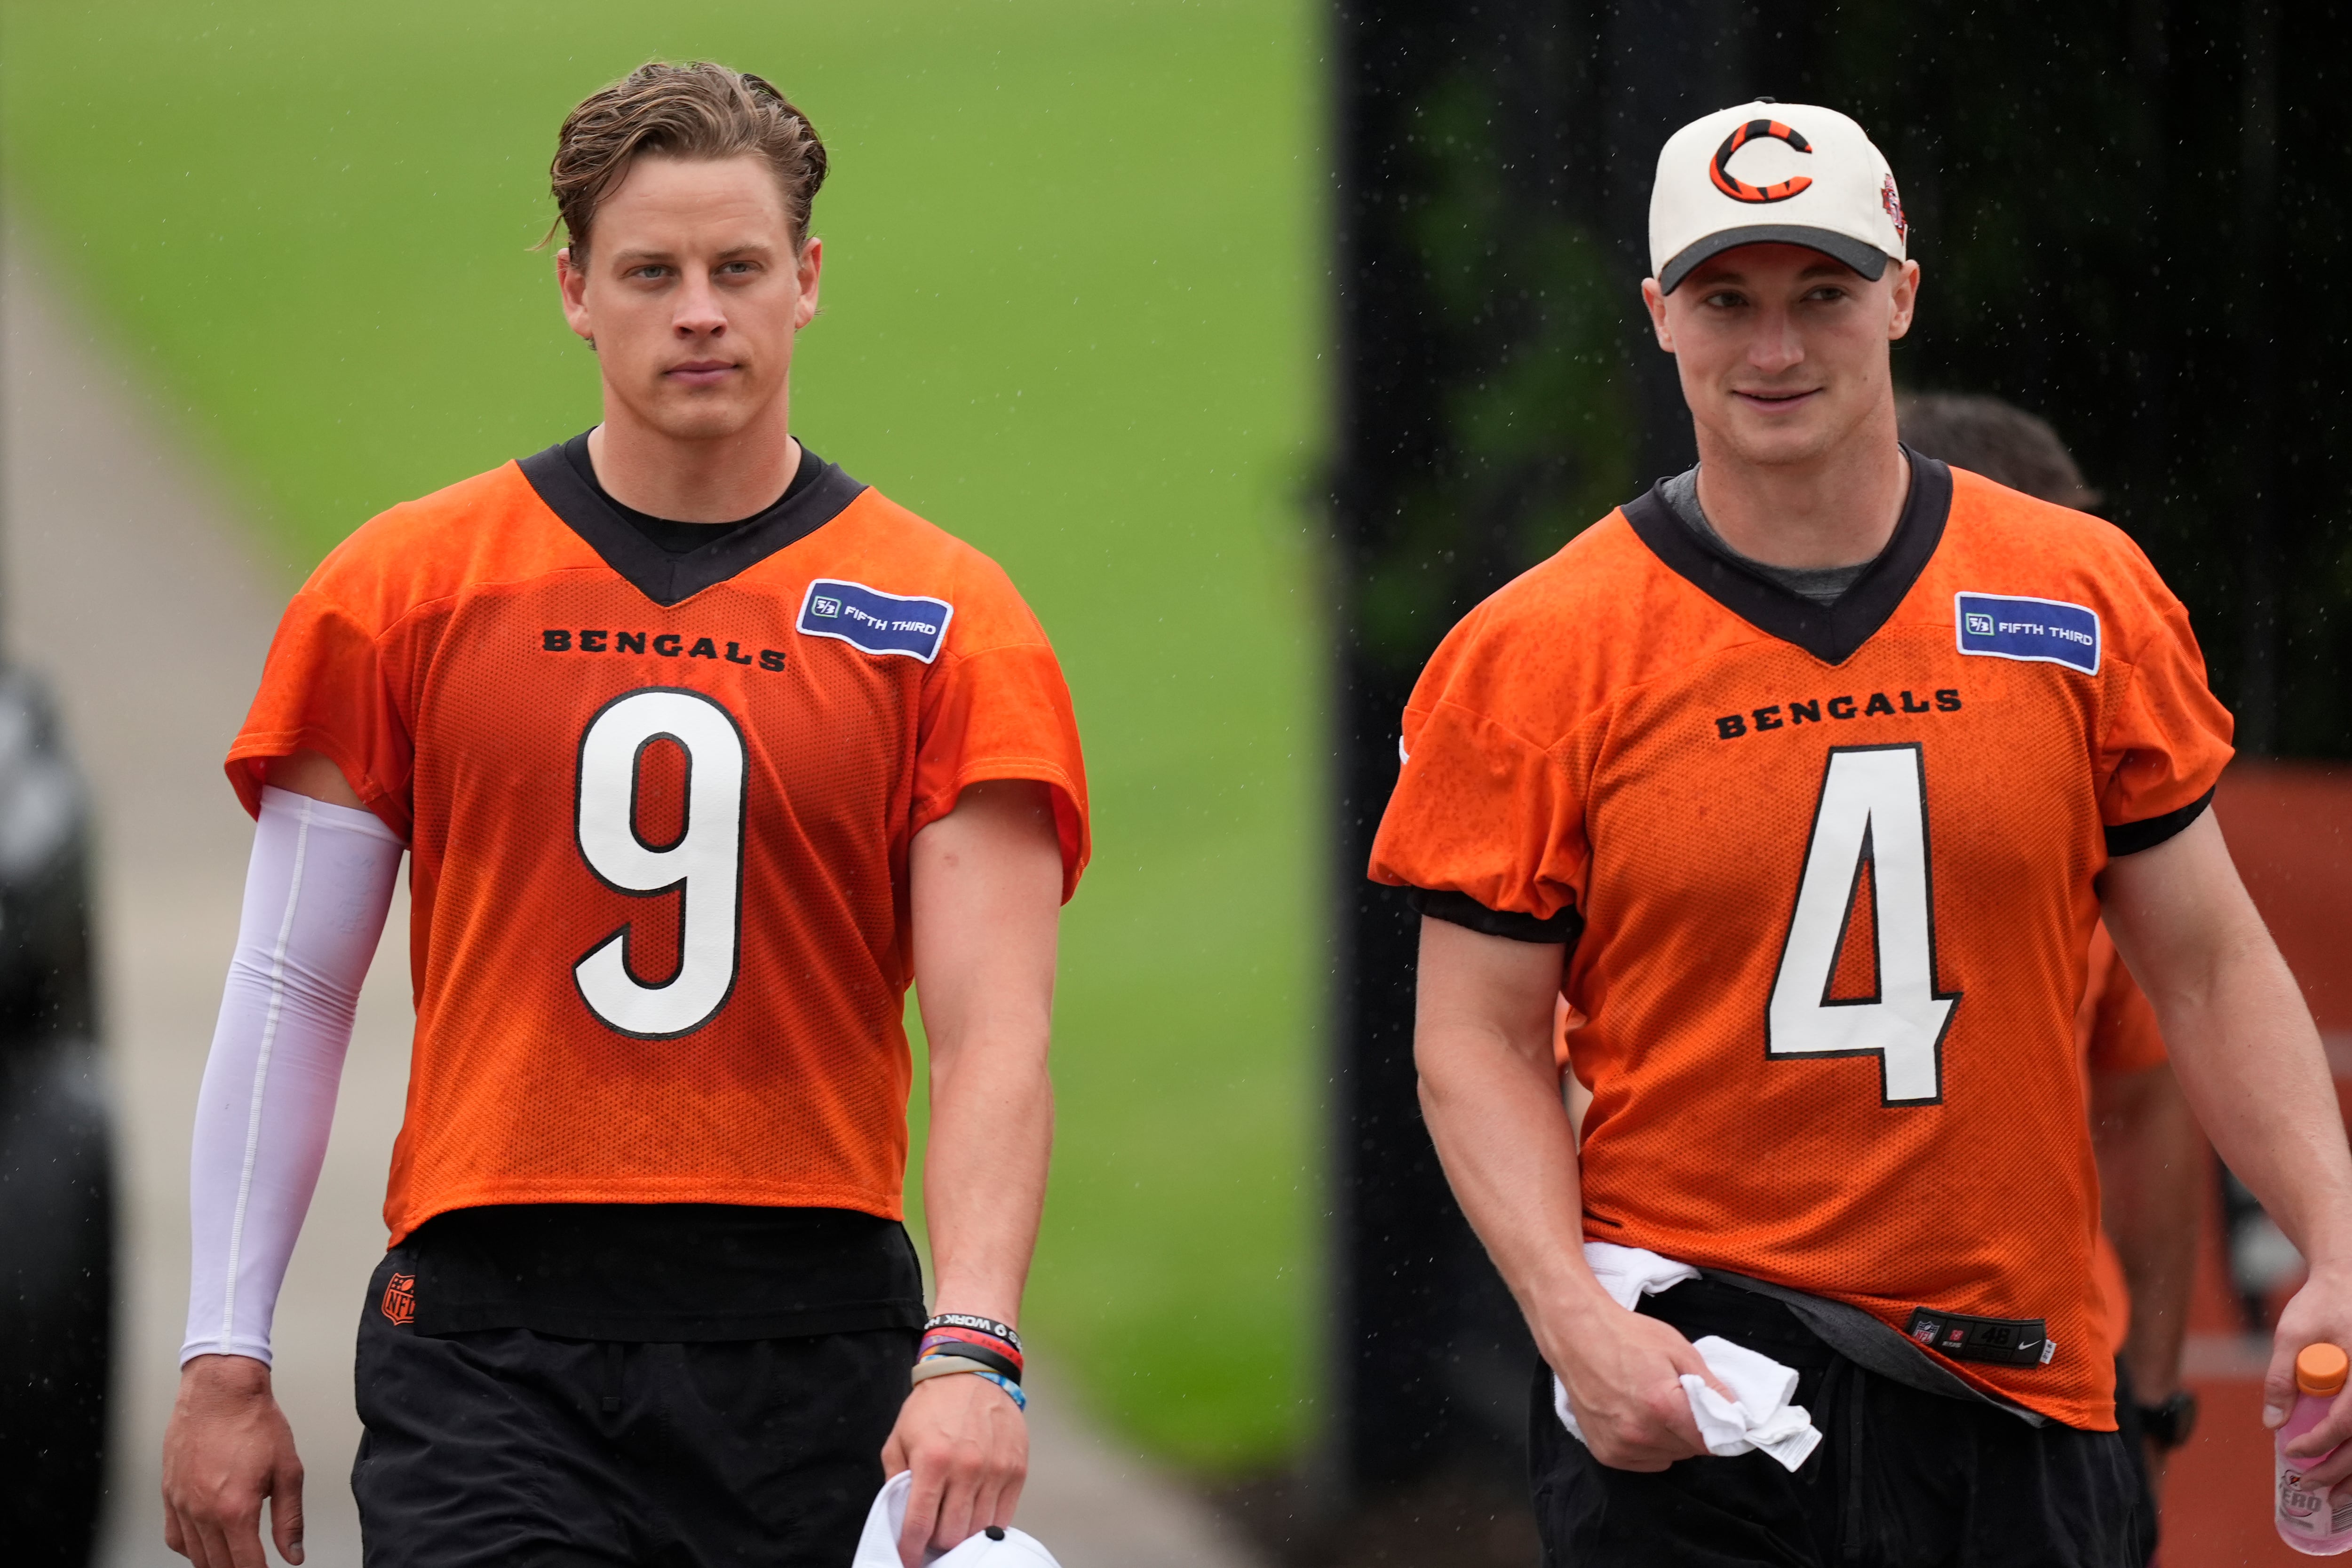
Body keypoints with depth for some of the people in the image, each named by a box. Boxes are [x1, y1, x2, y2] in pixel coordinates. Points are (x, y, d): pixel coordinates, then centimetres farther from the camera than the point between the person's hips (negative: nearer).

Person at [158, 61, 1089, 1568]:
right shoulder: (402, 590, 6)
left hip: (818, 1343, 1)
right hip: (491, 1344, -1)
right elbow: (291, 991, 9)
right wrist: (227, 1360, 4)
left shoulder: (949, 624, 3)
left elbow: (995, 1034, -5)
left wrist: (971, 1350, -21)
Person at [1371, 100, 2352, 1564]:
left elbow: (2213, 969, 9)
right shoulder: (1535, 653, 0)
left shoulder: (2088, 599, 6)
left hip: (2021, 1395, 2)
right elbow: (1482, 1034, 0)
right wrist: (1575, 1318, -15)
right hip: (1689, 1397, -2)